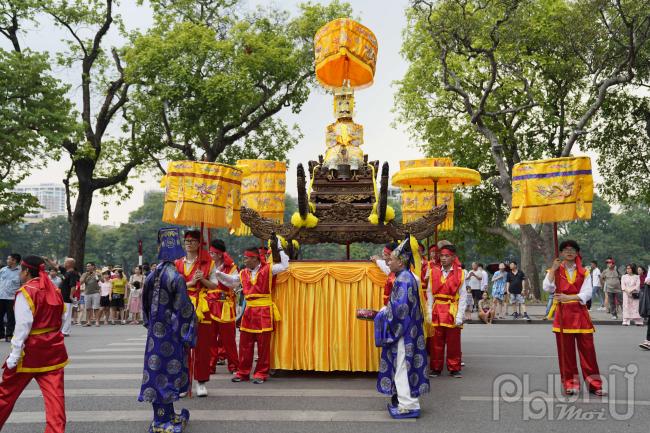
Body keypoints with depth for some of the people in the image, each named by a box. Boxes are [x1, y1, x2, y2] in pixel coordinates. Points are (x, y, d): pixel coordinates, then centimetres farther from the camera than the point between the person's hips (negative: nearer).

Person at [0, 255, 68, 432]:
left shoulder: (25, 292, -10)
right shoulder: (55, 290, 8)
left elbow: (23, 326, -15)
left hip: (30, 350, -5)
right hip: (54, 349, 5)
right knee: (55, 394, 1)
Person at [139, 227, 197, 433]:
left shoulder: (152, 276, 4)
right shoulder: (176, 277, -19)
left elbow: (146, 304, 13)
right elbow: (184, 310, -19)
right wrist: (187, 337, -11)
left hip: (155, 333, 8)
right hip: (170, 334, -7)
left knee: (159, 371, 15)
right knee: (166, 372, 1)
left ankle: (167, 416, 29)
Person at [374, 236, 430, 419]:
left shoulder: (403, 280, -20)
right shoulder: (407, 277, 11)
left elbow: (400, 308, -24)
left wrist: (383, 312, -9)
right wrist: (387, 309, 11)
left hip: (403, 332, -10)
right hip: (406, 330, 10)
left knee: (402, 366, -1)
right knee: (403, 366, 17)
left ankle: (408, 405, 7)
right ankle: (406, 399, 27)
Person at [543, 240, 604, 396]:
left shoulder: (584, 272, 7)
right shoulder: (555, 271, 5)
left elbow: (587, 293, -6)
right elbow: (547, 288, -12)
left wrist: (568, 297, -20)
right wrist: (553, 269, -17)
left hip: (580, 313, 1)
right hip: (562, 314, 0)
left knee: (588, 349, 1)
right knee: (566, 350, 5)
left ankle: (594, 384, 9)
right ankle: (570, 384, 14)